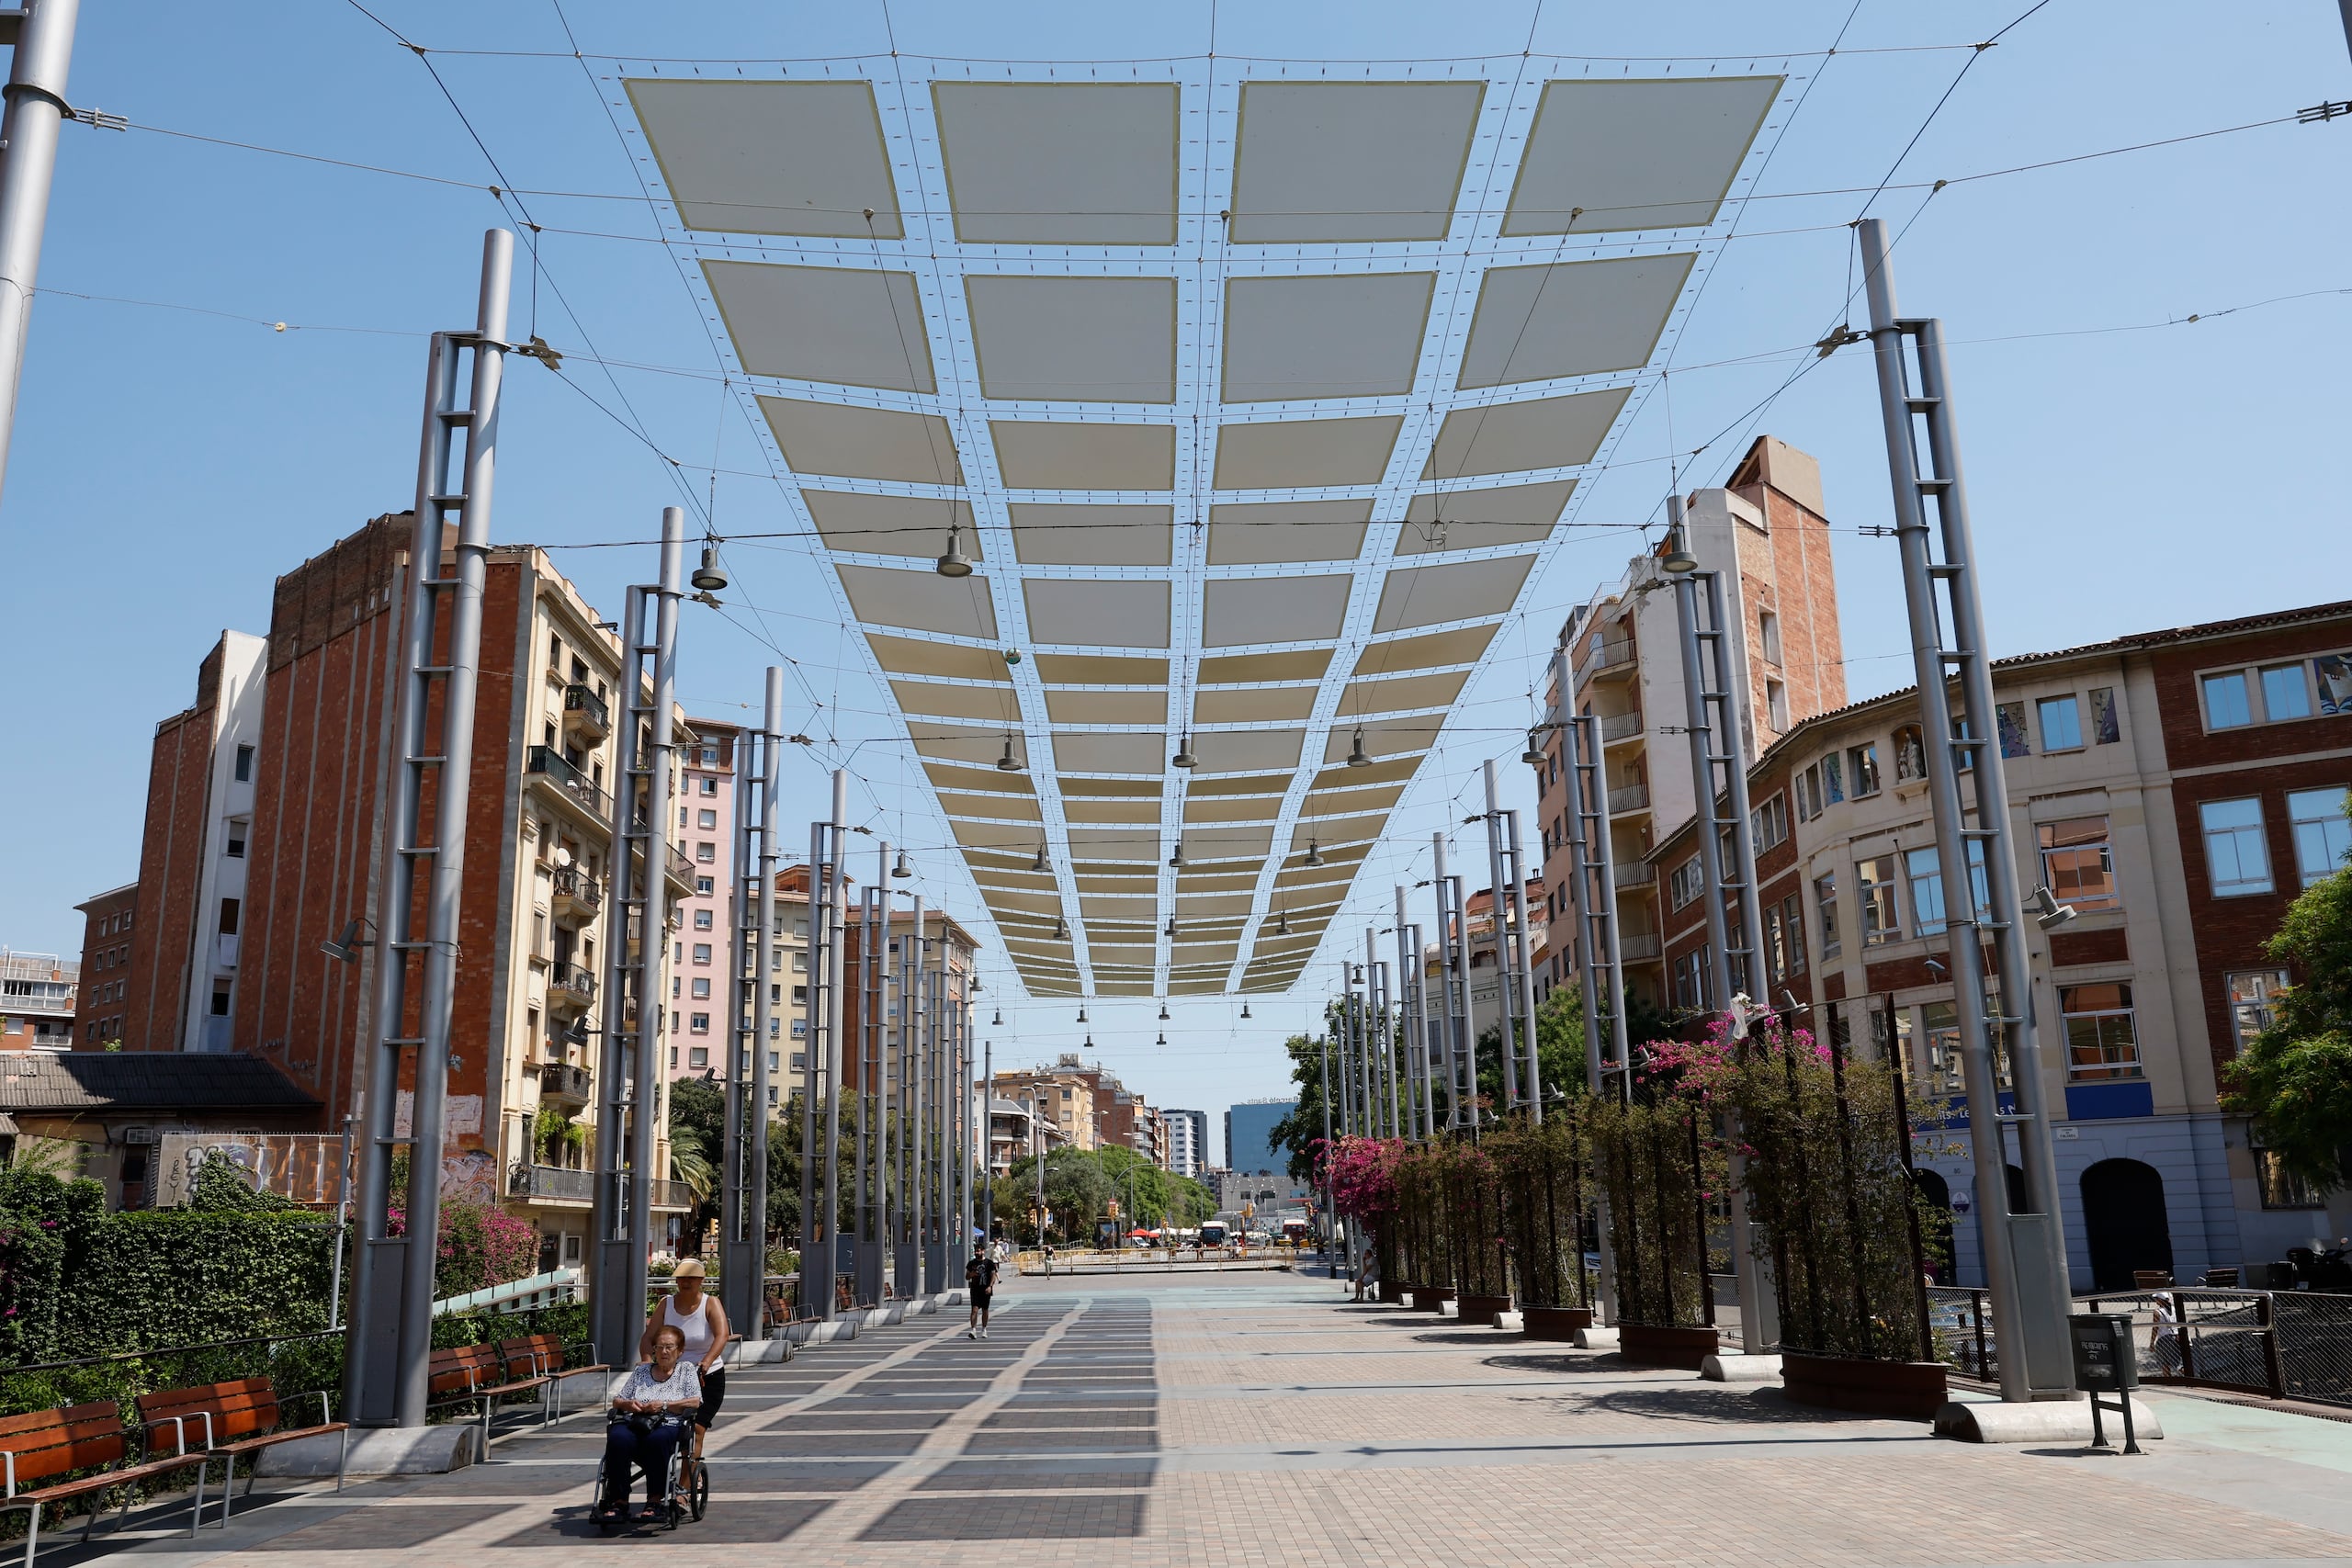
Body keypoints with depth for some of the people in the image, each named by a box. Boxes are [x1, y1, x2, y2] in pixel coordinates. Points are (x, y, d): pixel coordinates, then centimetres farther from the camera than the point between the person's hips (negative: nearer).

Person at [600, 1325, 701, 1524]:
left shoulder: (686, 1369, 17)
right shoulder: (640, 1371, 26)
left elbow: (695, 1402, 3)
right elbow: (616, 1401, 22)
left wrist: (664, 1405, -7)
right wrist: (629, 1404, -1)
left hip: (667, 1425, -2)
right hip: (631, 1423, 3)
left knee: (656, 1439, -39)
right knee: (618, 1440, -34)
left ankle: (655, 1501, -28)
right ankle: (618, 1501, -27)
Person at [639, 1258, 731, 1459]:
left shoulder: (710, 1303, -6)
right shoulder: (667, 1303, 3)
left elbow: (722, 1335, -22)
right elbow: (648, 1337, -5)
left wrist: (707, 1362, -39)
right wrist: (648, 1361, -26)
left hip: (707, 1379, -3)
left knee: (696, 1430, -14)